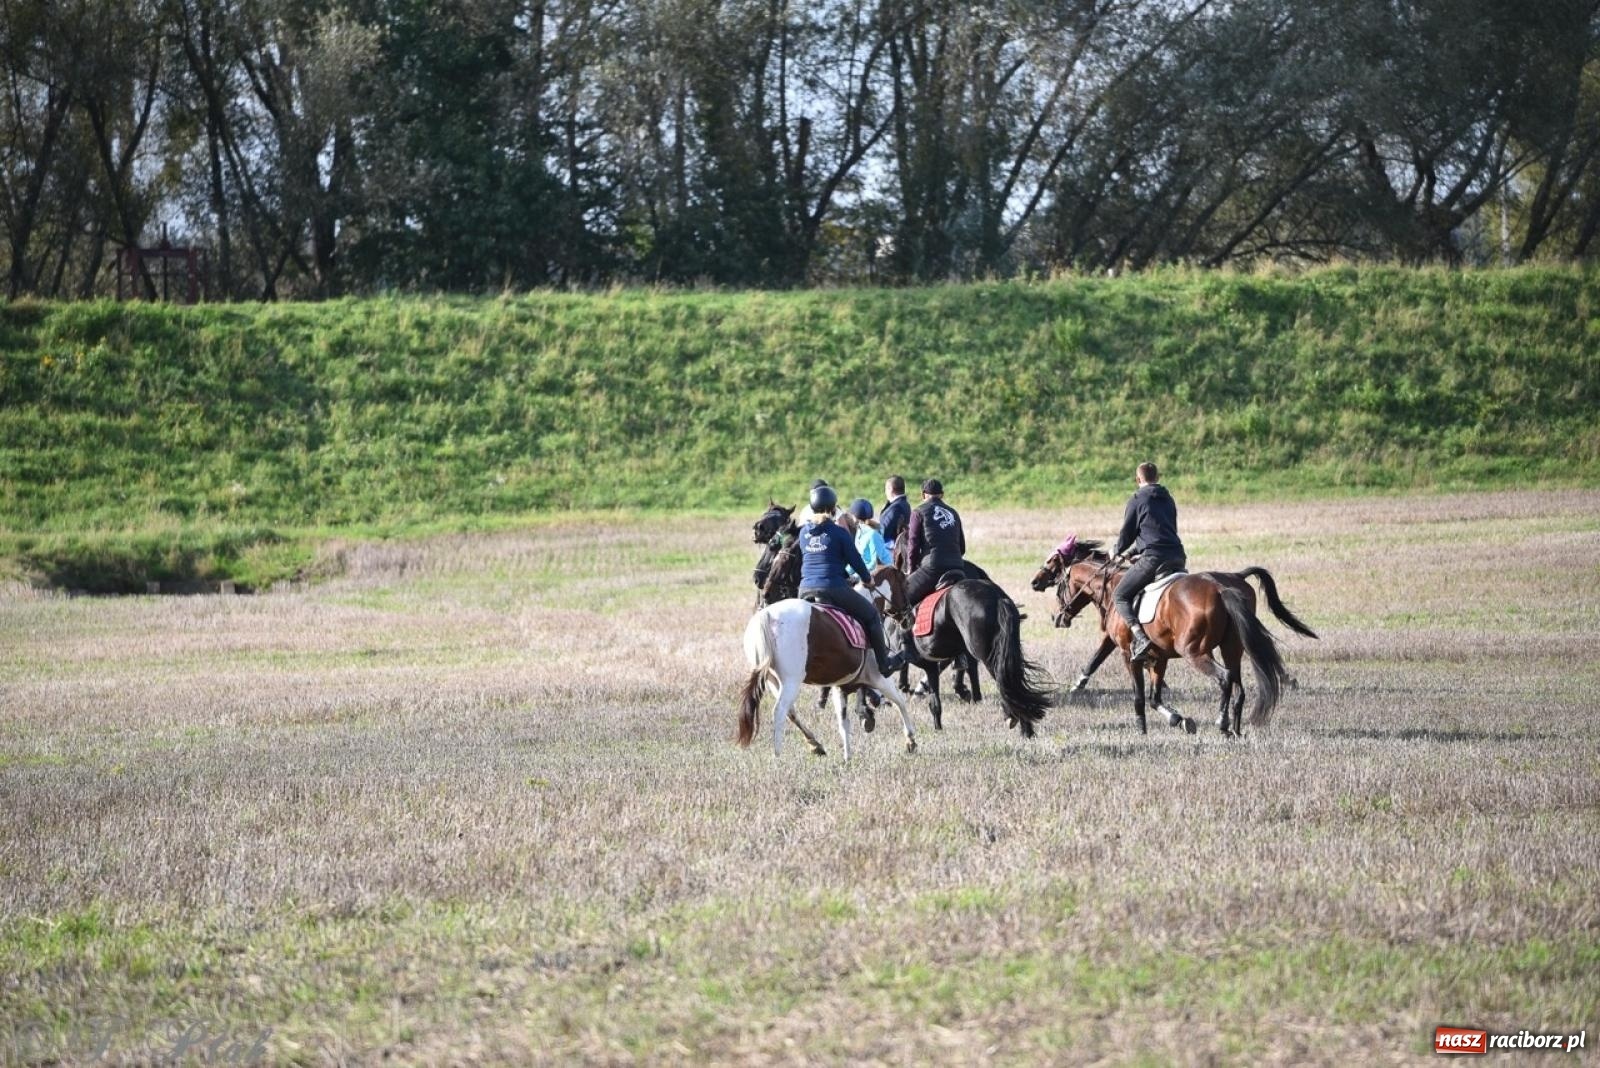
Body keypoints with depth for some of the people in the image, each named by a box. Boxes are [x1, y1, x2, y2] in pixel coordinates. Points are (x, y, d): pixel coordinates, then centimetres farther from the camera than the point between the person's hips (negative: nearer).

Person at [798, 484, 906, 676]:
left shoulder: (804, 532, 9)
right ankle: (884, 663, 17)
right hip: (834, 587, -5)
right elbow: (855, 560, -1)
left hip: (806, 590, 5)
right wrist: (867, 579, 17)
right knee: (871, 615, 13)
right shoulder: (838, 532, -7)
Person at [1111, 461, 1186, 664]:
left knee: (1120, 596, 0)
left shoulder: (1137, 500, 2)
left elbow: (1127, 532, 4)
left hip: (1153, 558, -6)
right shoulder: (1169, 500, 22)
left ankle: (1140, 638, -21)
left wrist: (1117, 552, 25)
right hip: (1178, 557, 6)